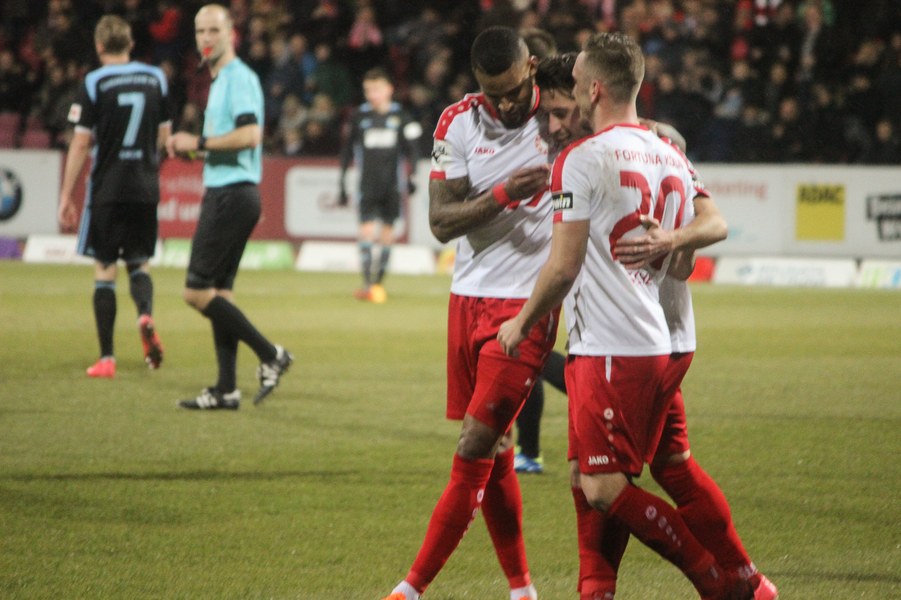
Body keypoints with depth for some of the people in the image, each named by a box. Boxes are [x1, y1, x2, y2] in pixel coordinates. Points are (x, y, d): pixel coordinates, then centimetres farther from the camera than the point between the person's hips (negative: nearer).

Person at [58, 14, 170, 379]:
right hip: (146, 188, 3)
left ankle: (106, 358, 1)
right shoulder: (156, 79, 4)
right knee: (139, 263, 15)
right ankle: (145, 314, -18)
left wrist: (66, 196, -3)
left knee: (104, 270, 3)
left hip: (107, 188, -3)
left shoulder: (94, 83, -8)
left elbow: (81, 143, -8)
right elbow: (163, 136, 11)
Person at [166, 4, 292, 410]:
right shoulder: (220, 80, 19)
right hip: (221, 194, 10)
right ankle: (226, 390, 10)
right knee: (218, 291, 9)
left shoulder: (239, 77, -12)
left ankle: (270, 356, -6)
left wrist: (199, 143, -15)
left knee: (197, 292, -11)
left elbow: (250, 134, -23)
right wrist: (190, 147, 12)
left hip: (232, 195, -10)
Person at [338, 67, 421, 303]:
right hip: (368, 184, -1)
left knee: (388, 233, 3)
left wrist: (410, 176, -6)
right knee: (367, 230, -11)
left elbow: (410, 149, 8)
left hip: (391, 185, 1)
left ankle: (378, 282, 12)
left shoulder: (400, 116, 5)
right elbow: (347, 149, 10)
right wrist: (342, 182, 8)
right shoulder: (360, 116, 5)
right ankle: (366, 284, -14)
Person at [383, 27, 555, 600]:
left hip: (526, 303, -4)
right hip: (470, 298, 4)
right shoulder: (458, 123, 0)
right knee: (493, 453, 9)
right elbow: (441, 222, -5)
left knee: (476, 445, -10)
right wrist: (505, 194, -20)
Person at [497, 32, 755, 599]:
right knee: (598, 485, 14)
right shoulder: (673, 159, 11)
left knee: (604, 490, -7)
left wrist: (522, 323, 2)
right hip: (656, 341, 9)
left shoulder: (582, 160, -12)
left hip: (606, 351, -9)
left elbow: (563, 268, -13)